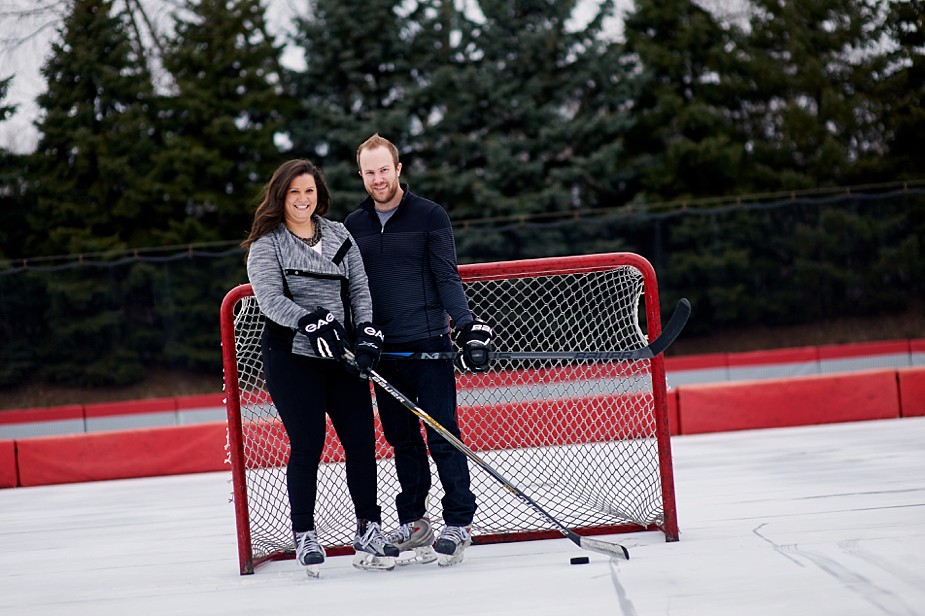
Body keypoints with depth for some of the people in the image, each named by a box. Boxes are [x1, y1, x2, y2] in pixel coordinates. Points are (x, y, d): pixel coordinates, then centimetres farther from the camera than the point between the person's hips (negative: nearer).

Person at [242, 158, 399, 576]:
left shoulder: (339, 236, 11)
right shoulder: (267, 245, -2)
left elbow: (360, 290, 10)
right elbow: (269, 298, -14)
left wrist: (367, 335, -5)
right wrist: (309, 320, -29)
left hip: (341, 356, 4)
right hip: (291, 357, -4)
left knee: (361, 440, -1)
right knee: (307, 446, -5)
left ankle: (368, 530, 8)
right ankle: (304, 534, 9)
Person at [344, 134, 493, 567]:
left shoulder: (429, 216, -2)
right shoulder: (353, 226, 10)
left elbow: (447, 278, -5)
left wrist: (467, 325, -16)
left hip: (428, 344, -4)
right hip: (383, 349, 4)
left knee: (443, 435, -5)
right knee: (401, 438, 9)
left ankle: (459, 524, -1)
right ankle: (414, 523, 17)